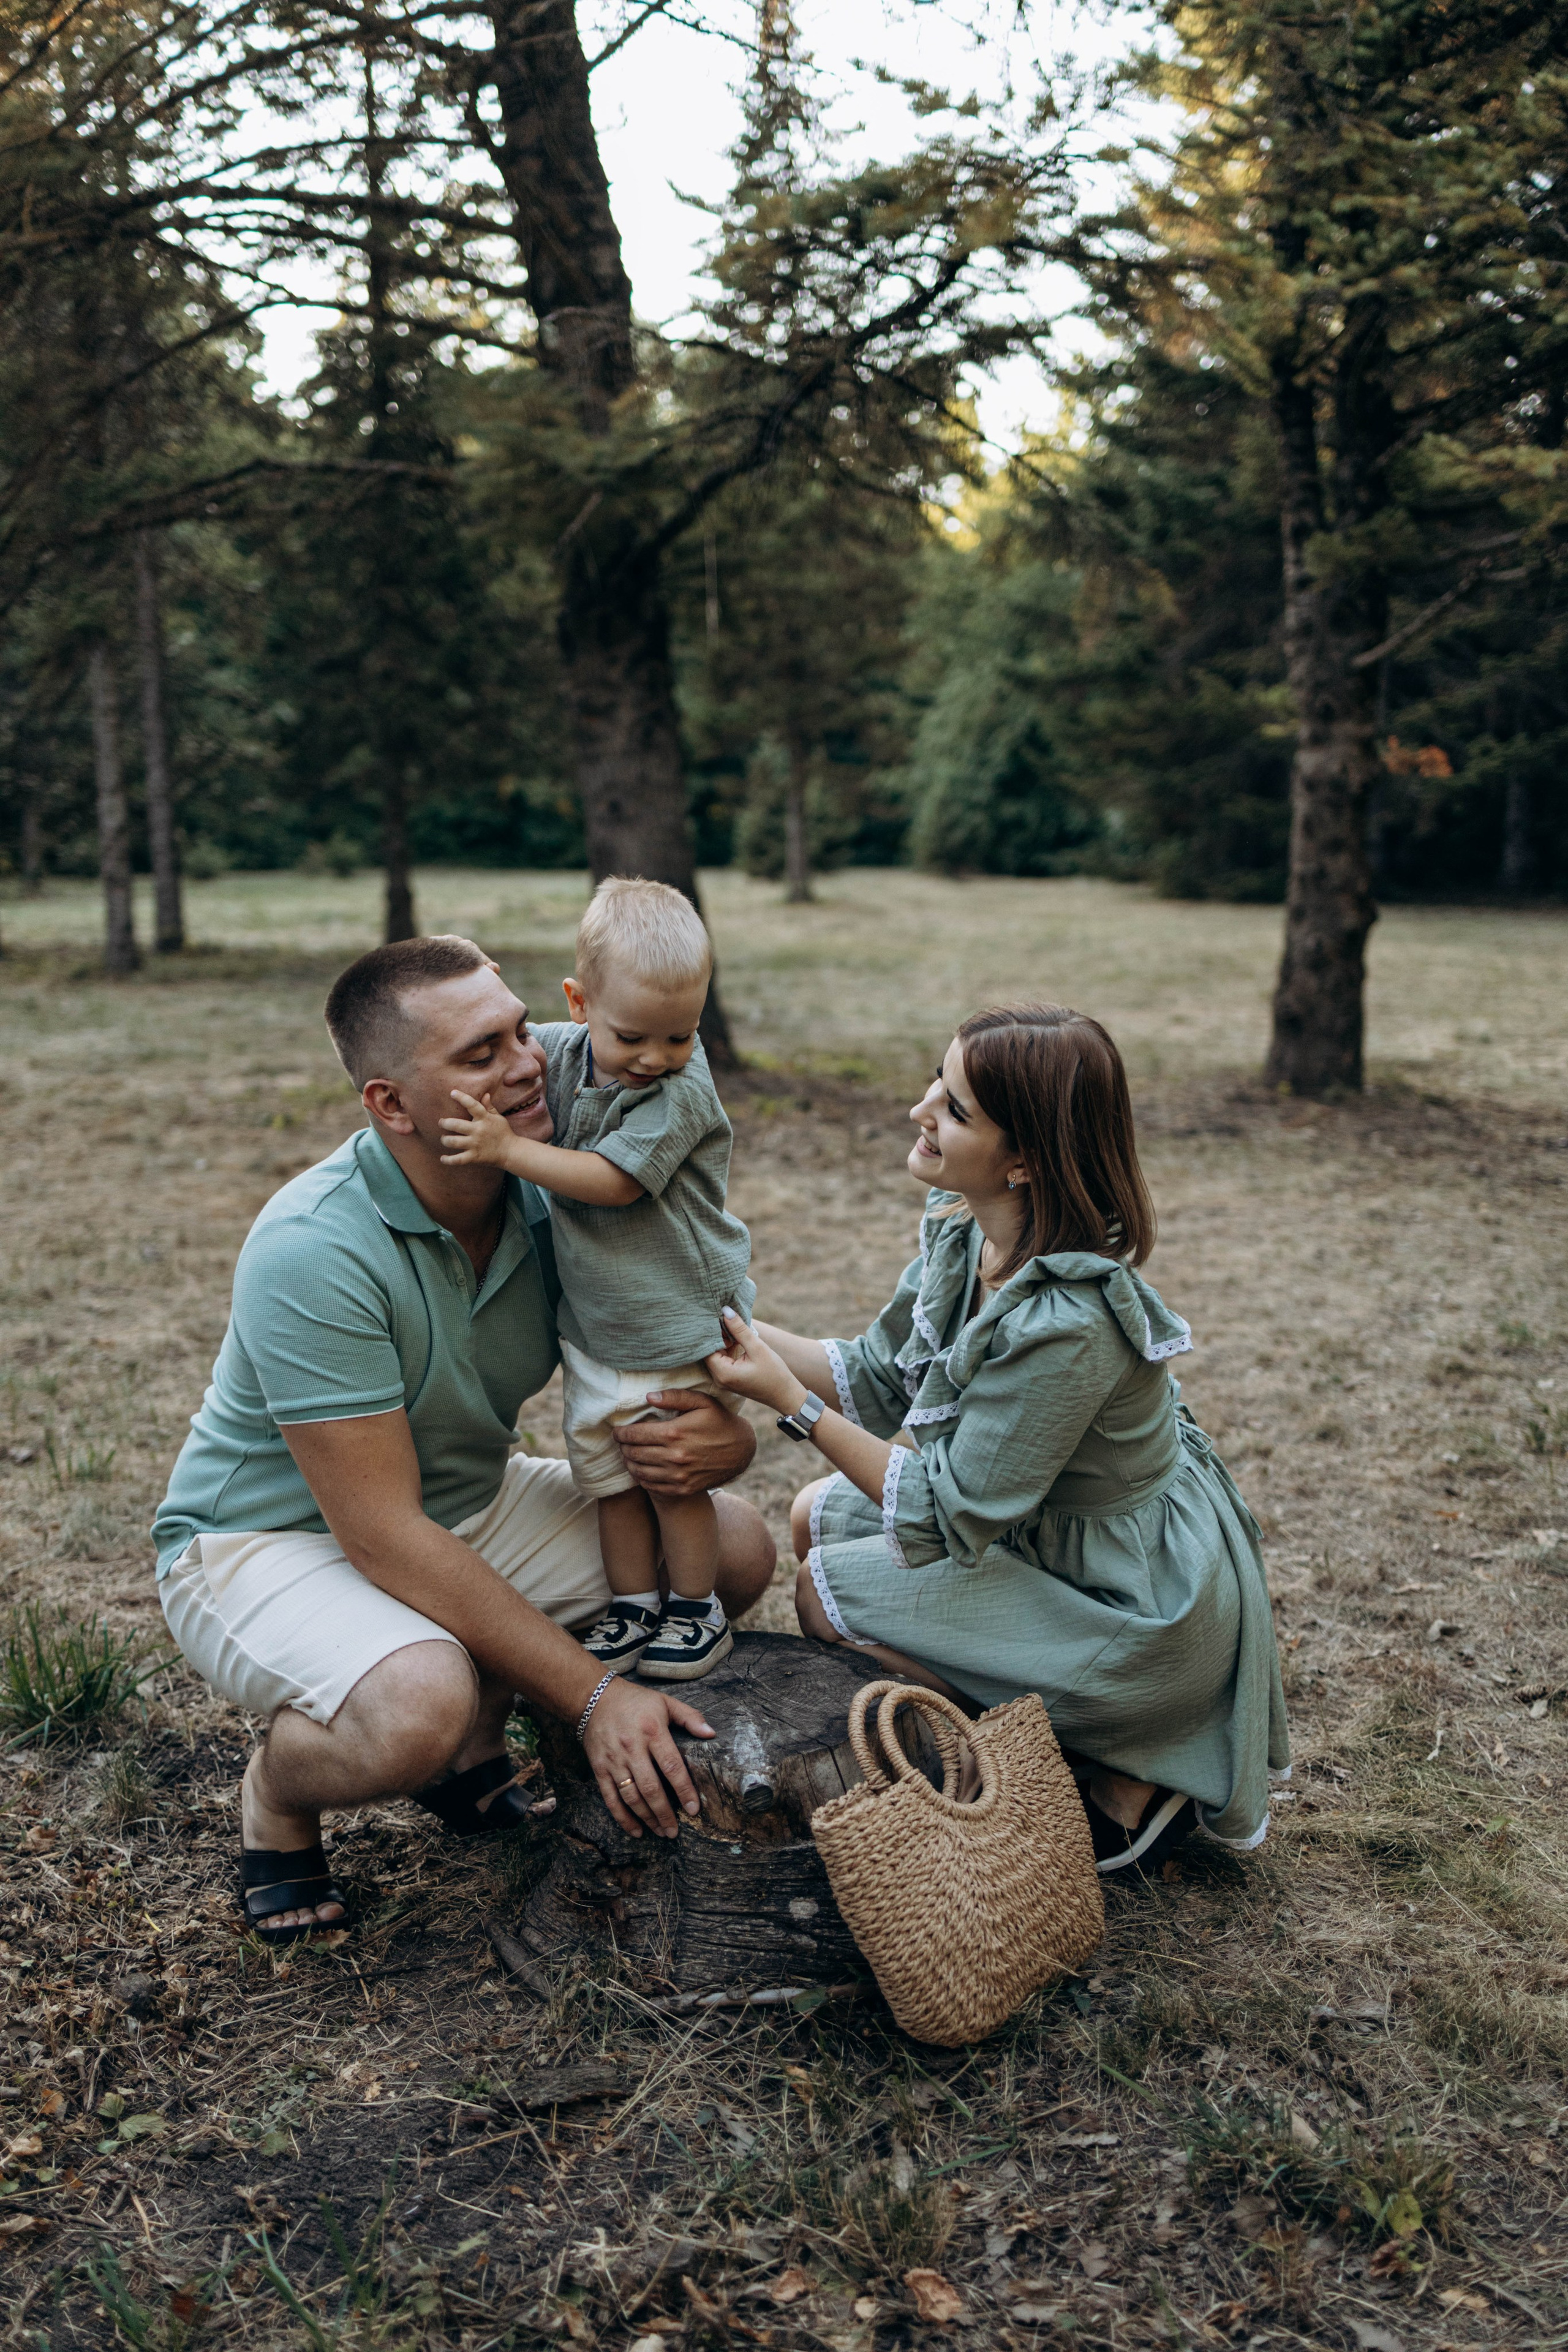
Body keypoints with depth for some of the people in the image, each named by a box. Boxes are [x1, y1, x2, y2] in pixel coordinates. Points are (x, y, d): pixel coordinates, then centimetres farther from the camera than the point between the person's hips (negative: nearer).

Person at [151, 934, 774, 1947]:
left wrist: (723, 1439, -29)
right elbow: (382, 1533, -30)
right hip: (272, 1537, -6)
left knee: (735, 1543, -5)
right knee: (419, 1707, -37)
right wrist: (592, 1695, -29)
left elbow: (663, 1398, -2)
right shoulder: (312, 1252, -31)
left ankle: (477, 1733, 11)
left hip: (470, 1500, 7)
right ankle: (277, 1788, 0)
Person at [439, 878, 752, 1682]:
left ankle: (697, 1611, 29)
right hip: (591, 1323, 6)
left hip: (677, 1324, -6)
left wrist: (508, 1149, -28)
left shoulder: (683, 1093, -22)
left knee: (677, 1475, 9)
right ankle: (635, 1607, 33)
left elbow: (612, 1181, -27)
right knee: (606, 1472, 16)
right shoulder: (565, 1050, -4)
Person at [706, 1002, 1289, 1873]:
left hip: (1141, 1612, -9)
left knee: (829, 1590, -8)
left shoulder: (1064, 1325, -35)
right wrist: (742, 1330, -10)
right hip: (1057, 1529, 9)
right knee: (821, 1515, 12)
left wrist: (789, 1399, -25)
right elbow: (878, 1378, 2)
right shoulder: (963, 1231, -9)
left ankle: (1123, 1785, 0)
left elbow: (946, 1513, -26)